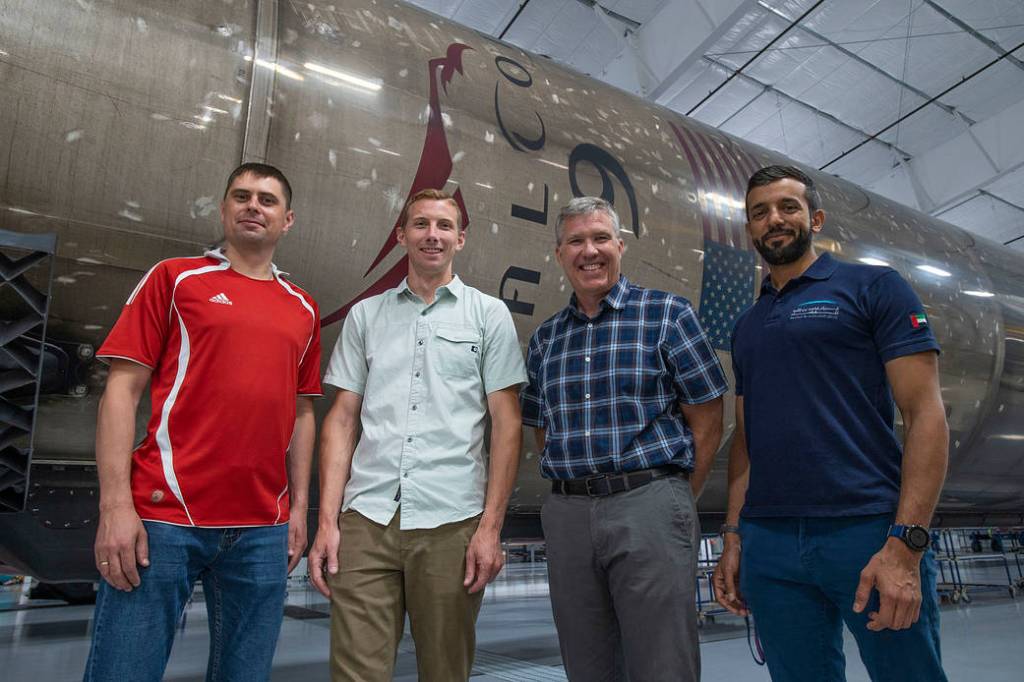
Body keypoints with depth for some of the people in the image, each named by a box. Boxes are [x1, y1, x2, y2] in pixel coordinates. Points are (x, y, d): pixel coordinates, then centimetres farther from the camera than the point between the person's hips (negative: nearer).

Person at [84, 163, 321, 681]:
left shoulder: (302, 309, 13)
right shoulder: (175, 278, 4)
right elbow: (123, 389, -2)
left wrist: (299, 507, 10)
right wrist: (115, 504, -10)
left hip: (263, 530, 4)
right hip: (164, 519, -3)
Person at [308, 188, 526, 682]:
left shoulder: (489, 315, 6)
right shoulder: (365, 315, 12)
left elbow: (506, 424, 2)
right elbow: (342, 419, 10)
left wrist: (491, 526, -6)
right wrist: (327, 520, 1)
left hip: (451, 522, -1)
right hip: (366, 518, 2)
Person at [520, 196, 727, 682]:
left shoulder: (667, 314, 0)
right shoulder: (545, 338, 12)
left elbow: (707, 421, -1)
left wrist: (673, 501, -1)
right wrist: (576, 496, 7)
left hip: (649, 505, -4)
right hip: (566, 515, 5)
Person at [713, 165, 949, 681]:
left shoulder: (873, 288, 2)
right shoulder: (746, 327, 16)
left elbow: (926, 415, -6)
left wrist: (906, 543, -15)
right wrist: (733, 536, 8)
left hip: (868, 534, -4)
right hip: (769, 546, 4)